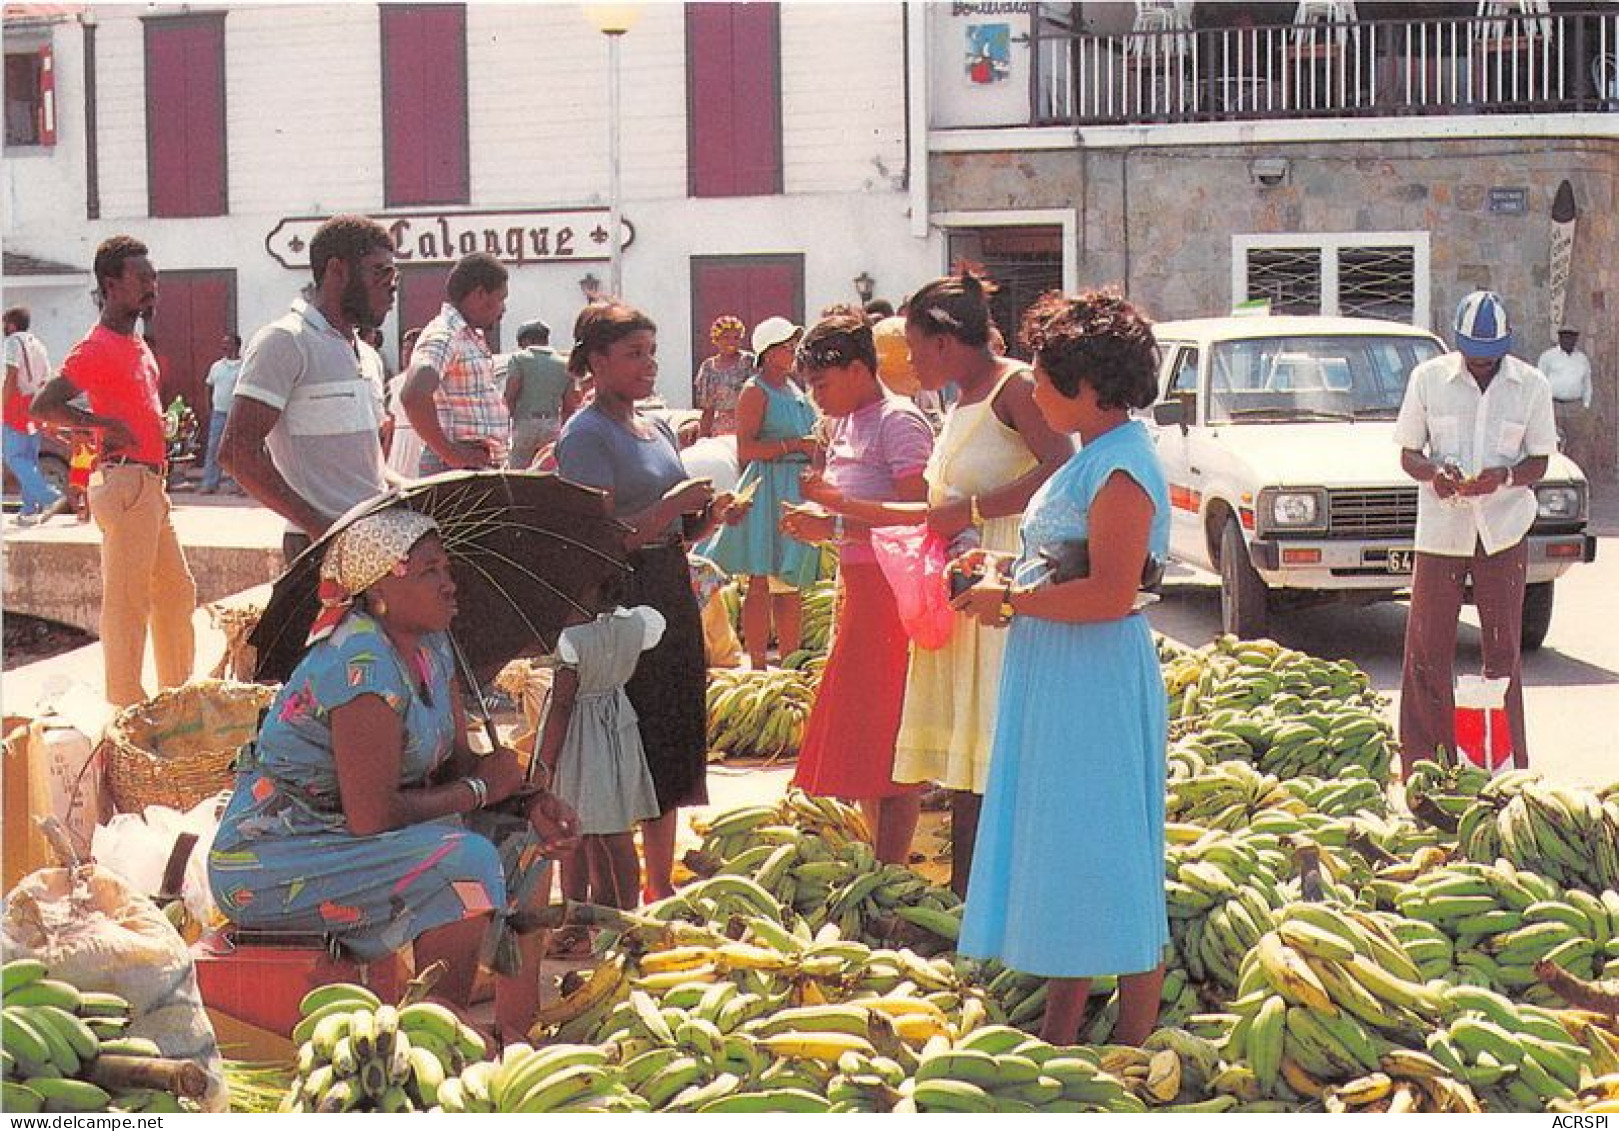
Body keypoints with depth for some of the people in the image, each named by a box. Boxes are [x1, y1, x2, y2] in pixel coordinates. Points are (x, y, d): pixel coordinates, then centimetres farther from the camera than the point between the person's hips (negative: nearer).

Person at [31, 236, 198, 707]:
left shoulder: (137, 345, 16)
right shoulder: (98, 347, -12)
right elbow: (43, 407, -21)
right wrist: (105, 426, -19)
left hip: (150, 483, 10)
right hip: (125, 481, -10)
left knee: (177, 591, 15)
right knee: (126, 598, -7)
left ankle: (178, 692, 25)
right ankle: (126, 708, -3)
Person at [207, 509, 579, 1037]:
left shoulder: (431, 645, 4)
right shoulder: (361, 663, -25)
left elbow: (459, 761, 8)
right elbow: (370, 815, -28)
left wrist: (530, 802, -11)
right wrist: (481, 789, -15)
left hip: (339, 839, 10)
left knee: (526, 840, 4)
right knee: (466, 862, -27)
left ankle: (518, 1028, 8)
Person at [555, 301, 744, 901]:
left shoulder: (657, 429, 15)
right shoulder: (585, 435, -10)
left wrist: (713, 512, 0)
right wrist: (672, 506, -20)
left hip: (672, 593, 9)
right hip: (619, 598, -8)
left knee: (670, 746, 13)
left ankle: (662, 886, 24)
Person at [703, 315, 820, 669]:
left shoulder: (795, 388, 18)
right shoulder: (755, 391, -7)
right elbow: (746, 448, -15)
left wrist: (817, 447, 11)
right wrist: (795, 445, -18)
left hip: (800, 490, 8)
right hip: (769, 488, -8)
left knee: (793, 583, 10)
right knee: (763, 582, -7)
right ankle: (757, 665, -6)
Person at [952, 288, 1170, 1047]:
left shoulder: (1121, 470, -18)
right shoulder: (1092, 457, 14)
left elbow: (1110, 594, -26)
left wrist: (1010, 599, -17)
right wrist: (1006, 568, 10)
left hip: (1098, 684, -11)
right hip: (1055, 680, 11)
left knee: (1107, 867, -3)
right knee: (1058, 859, 15)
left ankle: (1133, 1054, 7)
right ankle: (1058, 1038, 24)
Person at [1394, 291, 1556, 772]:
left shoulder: (1531, 386, 2)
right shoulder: (1428, 378, 2)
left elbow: (1538, 462, 4)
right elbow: (1408, 454, 5)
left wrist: (1502, 476, -18)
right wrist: (1434, 472, -18)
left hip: (1504, 531, 0)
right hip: (1440, 528, 0)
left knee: (1503, 650, 4)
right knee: (1427, 650, 0)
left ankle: (1508, 767, 11)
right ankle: (1425, 768, 7)